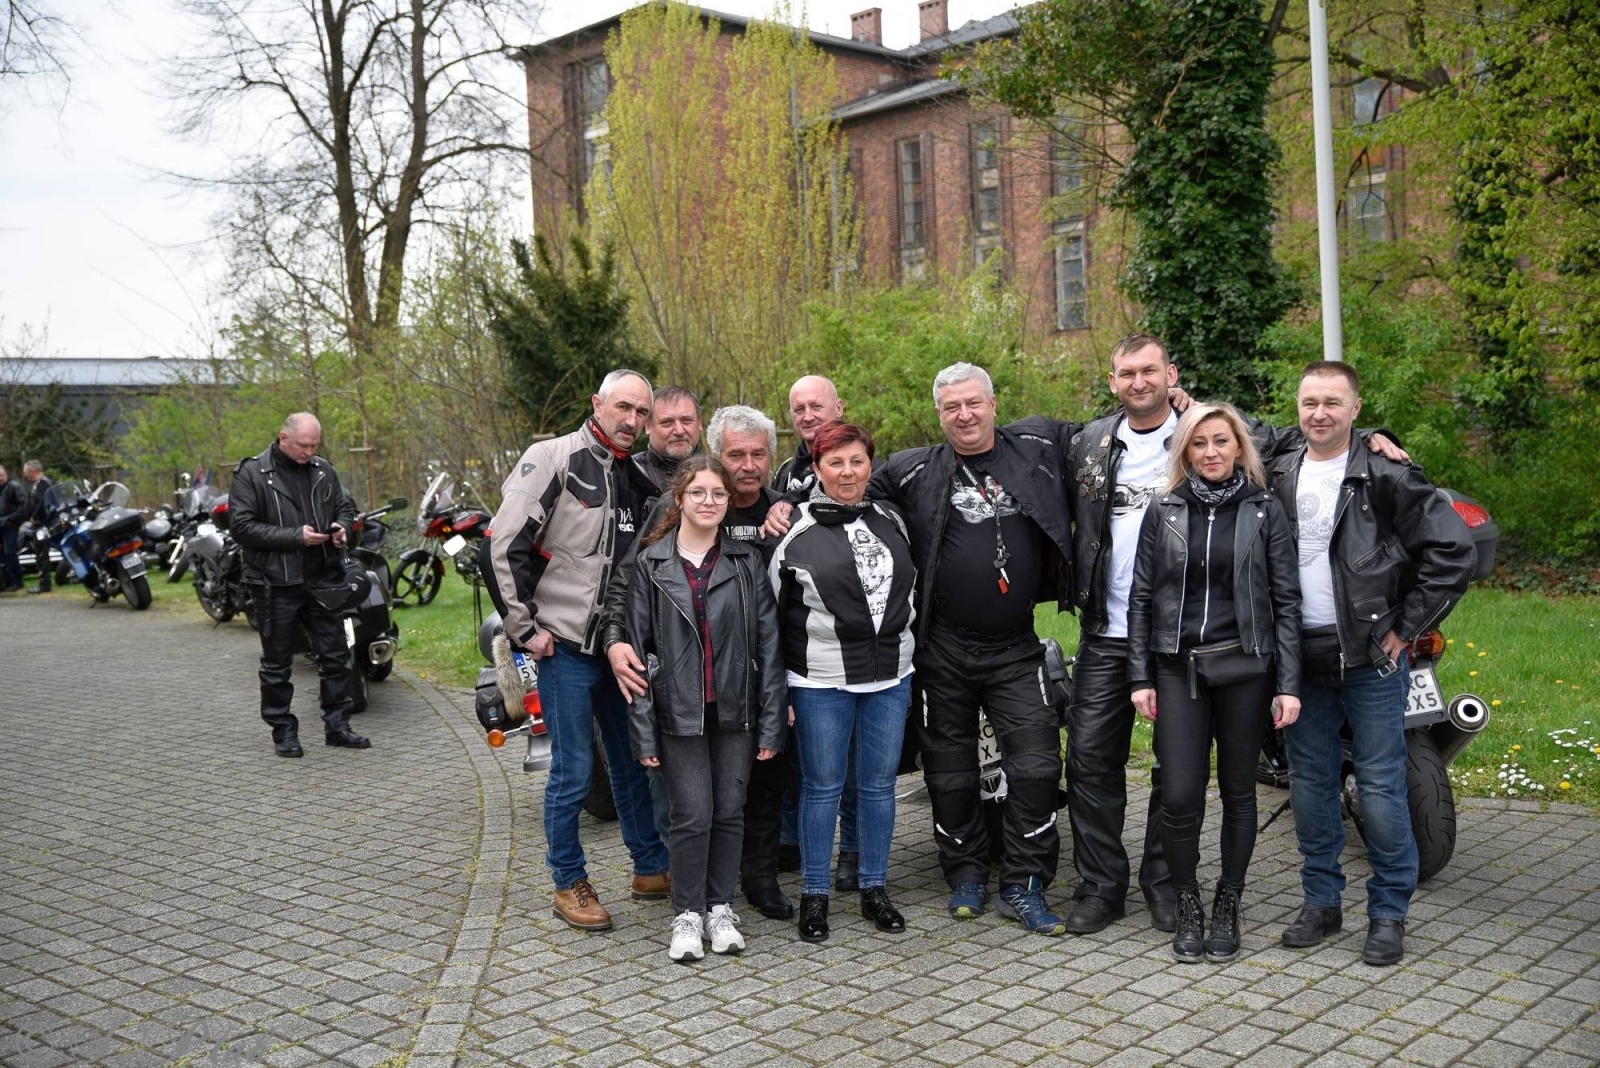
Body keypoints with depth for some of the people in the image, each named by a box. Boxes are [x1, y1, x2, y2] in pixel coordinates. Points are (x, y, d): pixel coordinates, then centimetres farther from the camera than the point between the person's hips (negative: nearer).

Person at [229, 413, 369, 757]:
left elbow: (344, 506, 22)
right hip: (277, 583, -4)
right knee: (277, 663, 6)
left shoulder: (323, 470, 8)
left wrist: (342, 526, -2)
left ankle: (337, 725, 19)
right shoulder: (252, 473, -7)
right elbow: (241, 525, -14)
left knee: (336, 655, 8)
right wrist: (295, 536, -20)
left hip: (322, 579, 5)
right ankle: (283, 731, 18)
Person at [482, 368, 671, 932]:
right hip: (565, 646, -6)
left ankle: (651, 869, 29)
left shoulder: (635, 474, 12)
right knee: (574, 771, 0)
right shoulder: (553, 458, -9)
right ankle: (569, 886, 15)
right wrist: (524, 628, -12)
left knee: (633, 763, 15)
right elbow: (501, 547, -14)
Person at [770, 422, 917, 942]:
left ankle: (875, 889, 23)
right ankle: (814, 895, 15)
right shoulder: (797, 532, -5)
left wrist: (905, 644, 18)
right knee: (822, 786, 4)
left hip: (890, 676, 4)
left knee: (879, 783, 10)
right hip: (821, 683, -4)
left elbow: (912, 585, 21)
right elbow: (773, 611, -2)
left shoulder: (891, 519, 8)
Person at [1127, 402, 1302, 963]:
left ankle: (1227, 907, 24)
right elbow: (1141, 597, 6)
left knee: (1238, 792, 8)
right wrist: (1140, 677, 0)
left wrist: (1288, 684, -5)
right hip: (1178, 669, 1)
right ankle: (1187, 906, 15)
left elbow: (1285, 599, 1)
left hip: (1244, 668, 0)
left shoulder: (1265, 510, 2)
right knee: (1179, 796, -6)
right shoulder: (1164, 511, 5)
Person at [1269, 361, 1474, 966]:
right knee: (1309, 784, 10)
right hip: (1301, 660, 5)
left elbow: (1452, 551, -8)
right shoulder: (1276, 479, 9)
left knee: (1380, 787, 0)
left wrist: (1407, 627, -8)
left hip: (1370, 659, -4)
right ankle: (1322, 902, 24)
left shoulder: (1386, 477, -6)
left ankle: (1389, 911, 14)